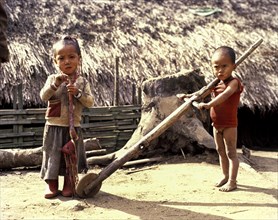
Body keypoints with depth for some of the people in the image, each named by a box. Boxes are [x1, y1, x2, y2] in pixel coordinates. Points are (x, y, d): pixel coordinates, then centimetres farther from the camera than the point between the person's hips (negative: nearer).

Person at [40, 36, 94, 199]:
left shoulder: (82, 81, 1)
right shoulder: (53, 79, 0)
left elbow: (90, 102, -5)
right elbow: (43, 96, -12)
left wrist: (78, 93, -22)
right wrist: (55, 84, -26)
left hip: (73, 127, 1)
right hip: (54, 126, 0)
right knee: (52, 155, 4)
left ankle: (69, 185, 23)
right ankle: (51, 185, 17)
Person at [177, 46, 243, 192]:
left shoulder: (234, 82, -19)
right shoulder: (216, 84, 8)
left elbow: (225, 95, -38)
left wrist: (208, 104, -51)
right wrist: (187, 96, 19)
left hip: (229, 125, -8)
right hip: (217, 124, 8)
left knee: (231, 153, -2)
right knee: (221, 151, 17)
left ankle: (232, 181, 3)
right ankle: (225, 176, 31)